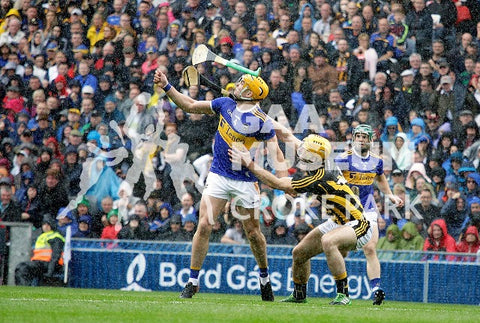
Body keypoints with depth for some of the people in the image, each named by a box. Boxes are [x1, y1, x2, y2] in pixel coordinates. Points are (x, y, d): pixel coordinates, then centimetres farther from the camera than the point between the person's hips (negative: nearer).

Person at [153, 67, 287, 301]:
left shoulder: (261, 121, -13)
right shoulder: (226, 104, 2)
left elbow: (276, 153, -13)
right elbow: (190, 106, 12)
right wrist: (166, 86, 7)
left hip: (245, 181, -3)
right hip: (219, 175, 4)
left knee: (253, 233, 5)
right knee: (204, 226, -7)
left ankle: (264, 278, 29)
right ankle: (192, 282, -1)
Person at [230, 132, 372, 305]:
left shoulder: (320, 178, -29)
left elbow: (278, 184, -24)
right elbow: (289, 137, 8)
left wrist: (250, 164, -21)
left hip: (357, 226, -10)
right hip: (338, 223, 10)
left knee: (328, 242, -38)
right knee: (299, 253, 9)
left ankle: (343, 294, -29)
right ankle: (299, 294, 32)